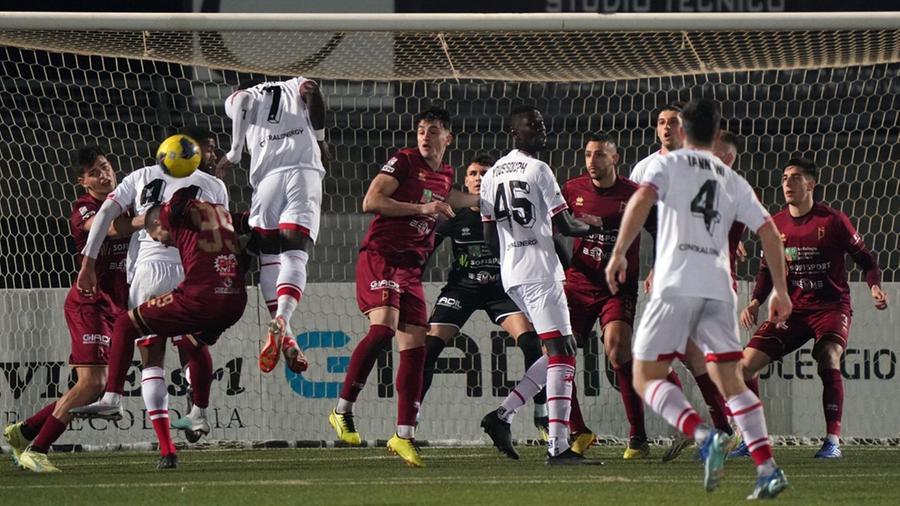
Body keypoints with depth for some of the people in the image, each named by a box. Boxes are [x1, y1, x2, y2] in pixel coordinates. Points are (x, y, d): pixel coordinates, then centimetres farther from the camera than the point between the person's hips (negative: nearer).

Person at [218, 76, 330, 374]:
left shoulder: (245, 97, 23)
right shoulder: (294, 86, 27)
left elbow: (242, 100, -2)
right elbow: (312, 90, 4)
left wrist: (234, 153, 4)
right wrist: (320, 137, 12)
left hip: (268, 176, 0)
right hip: (305, 173, 0)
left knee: (268, 257, 6)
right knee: (295, 256, -8)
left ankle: (284, 337, -11)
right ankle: (282, 320, -34)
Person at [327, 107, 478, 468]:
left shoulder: (445, 175, 18)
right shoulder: (404, 161, -4)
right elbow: (371, 202, -14)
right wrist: (422, 208, -16)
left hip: (411, 268, 7)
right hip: (380, 257, -7)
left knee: (415, 349, 2)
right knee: (383, 327, -27)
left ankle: (404, 435, 7)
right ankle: (342, 410, -21)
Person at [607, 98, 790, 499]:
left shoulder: (669, 164, 9)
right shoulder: (733, 180, 20)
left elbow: (642, 198, -11)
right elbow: (768, 231, 15)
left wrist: (619, 253, -12)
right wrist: (780, 290, 20)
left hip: (676, 284, -4)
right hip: (719, 286, 4)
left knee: (646, 378, -1)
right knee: (730, 380, 7)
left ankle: (704, 436, -25)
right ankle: (767, 468, -8)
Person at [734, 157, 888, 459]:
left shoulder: (832, 220, -7)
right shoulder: (776, 225, 5)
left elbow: (865, 258, 0)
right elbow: (767, 270, 14)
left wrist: (875, 287, -18)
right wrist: (755, 302, -2)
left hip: (831, 306, -4)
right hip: (792, 309, 4)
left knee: (829, 358, -31)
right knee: (747, 363, -7)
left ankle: (833, 440, -27)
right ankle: (750, 437, 8)